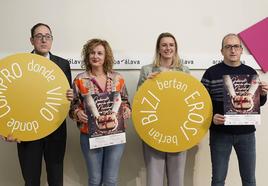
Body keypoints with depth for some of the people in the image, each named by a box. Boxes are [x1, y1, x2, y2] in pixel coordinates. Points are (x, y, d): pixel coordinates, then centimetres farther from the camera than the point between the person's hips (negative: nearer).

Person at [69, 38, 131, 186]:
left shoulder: (118, 78, 3)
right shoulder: (80, 80, -1)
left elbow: (125, 102, 11)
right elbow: (73, 105, 3)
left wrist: (126, 112, -9)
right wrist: (78, 113, -17)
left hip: (115, 134, 1)